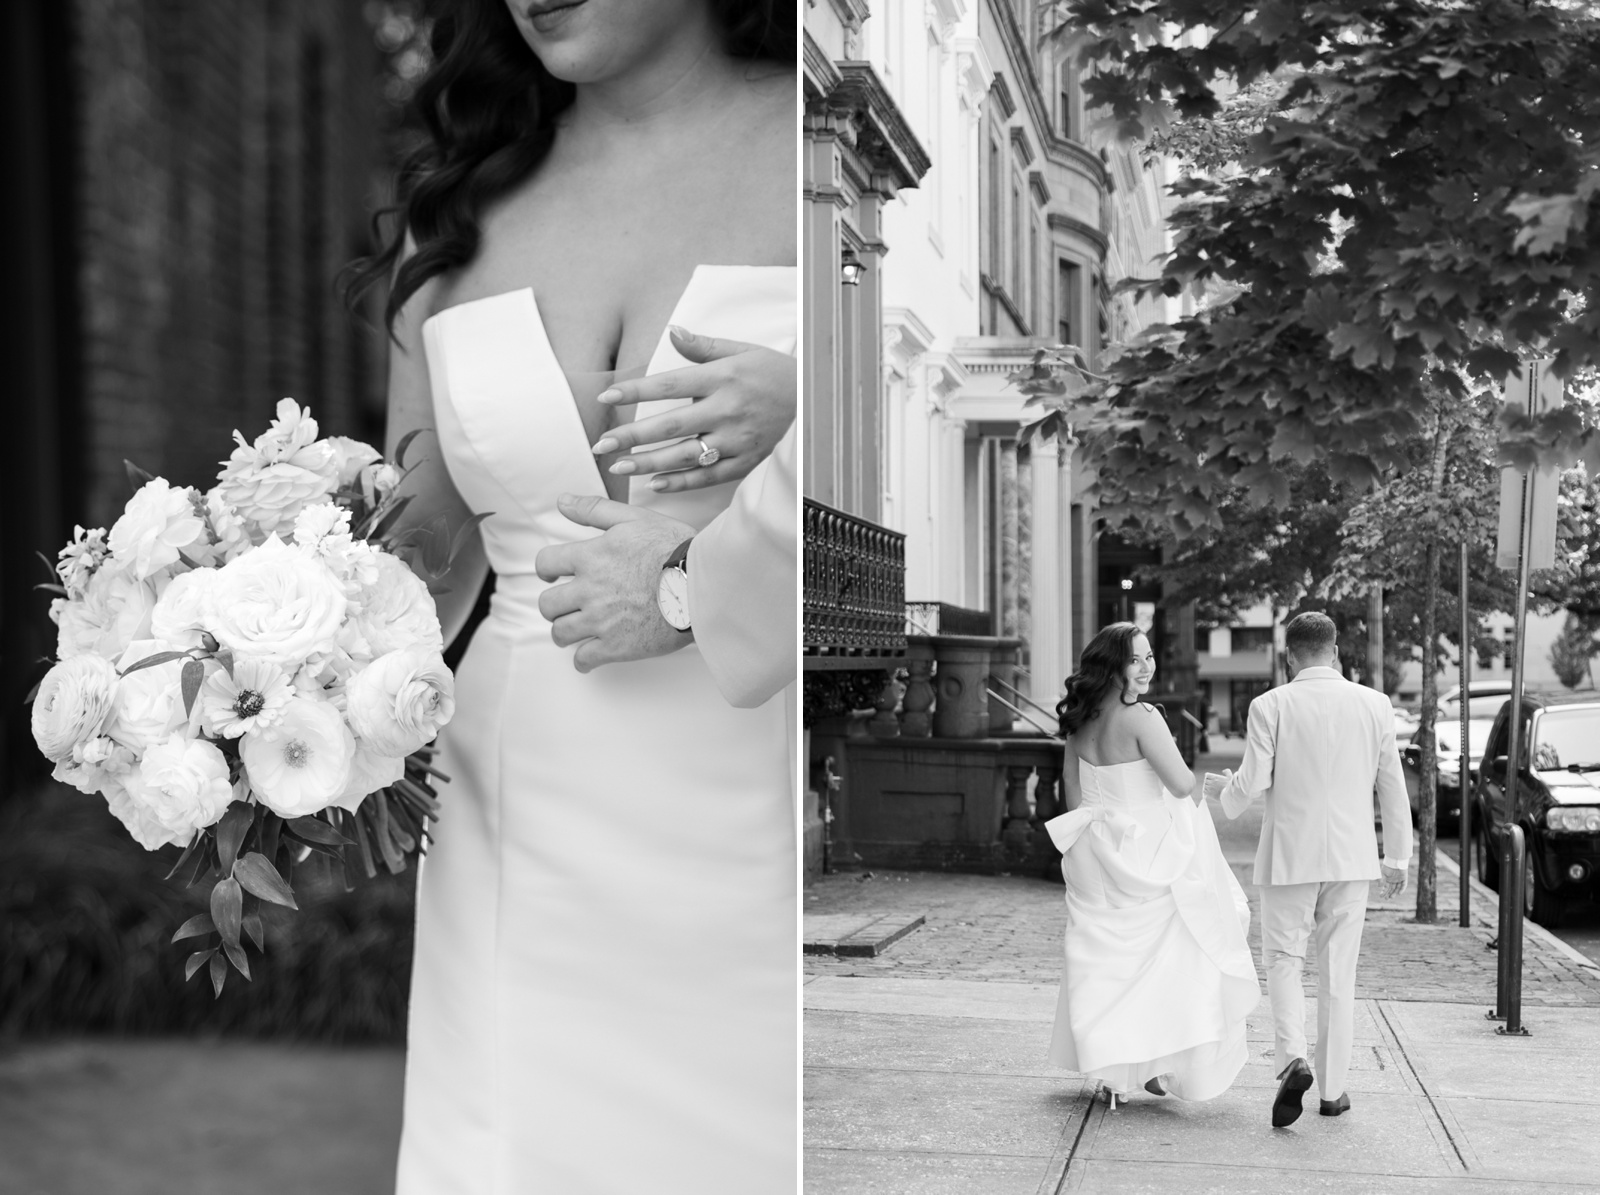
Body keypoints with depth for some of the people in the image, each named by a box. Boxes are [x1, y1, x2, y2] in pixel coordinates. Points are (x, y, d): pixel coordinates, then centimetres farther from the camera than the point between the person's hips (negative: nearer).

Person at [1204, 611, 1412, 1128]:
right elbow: (1393, 789, 4)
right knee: (1338, 972, 11)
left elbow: (1252, 784, -9)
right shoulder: (1375, 705, 0)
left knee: (1282, 959, 10)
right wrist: (1397, 858, 14)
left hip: (1290, 855, -2)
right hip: (1352, 857, 2)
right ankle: (1333, 1088, 16)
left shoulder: (1269, 707, -7)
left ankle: (1293, 1058, -13)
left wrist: (1221, 787, 14)